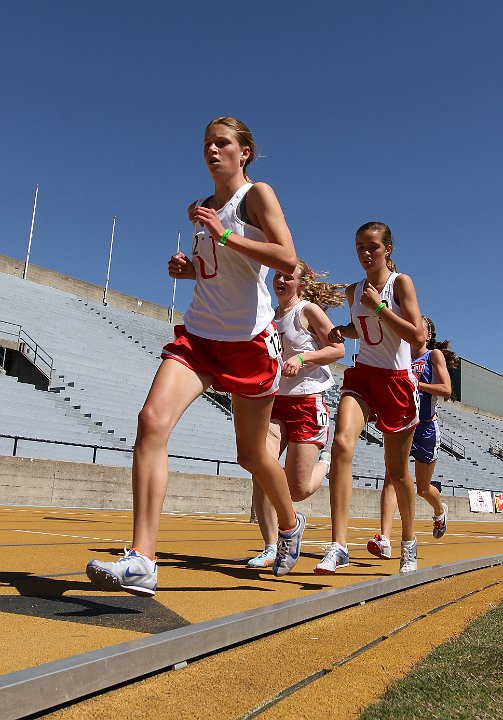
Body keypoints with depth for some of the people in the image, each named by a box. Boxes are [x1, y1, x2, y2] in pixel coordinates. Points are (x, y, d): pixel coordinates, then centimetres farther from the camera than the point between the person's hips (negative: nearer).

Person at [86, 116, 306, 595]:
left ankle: (291, 523, 39)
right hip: (198, 335, 5)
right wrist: (188, 268, 8)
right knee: (153, 418, -21)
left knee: (252, 454, 7)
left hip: (250, 339, -5)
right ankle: (141, 561, -20)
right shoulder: (201, 208, 17)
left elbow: (287, 260, -15)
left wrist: (223, 236, -18)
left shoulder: (257, 195, -1)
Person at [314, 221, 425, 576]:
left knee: (397, 471, 7)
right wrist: (342, 331, 7)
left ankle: (409, 545, 32)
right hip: (362, 376, 3)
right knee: (342, 442, -25)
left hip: (397, 380, -3)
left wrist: (378, 306, -17)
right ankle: (339, 546, -26)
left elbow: (417, 336, -14)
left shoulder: (400, 282, -5)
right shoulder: (354, 291, 10)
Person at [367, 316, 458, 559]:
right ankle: (384, 541, -25)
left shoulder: (435, 355, 1)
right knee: (391, 478, -17)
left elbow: (446, 390, -12)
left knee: (423, 488, 13)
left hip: (426, 428, -3)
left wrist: (413, 383, -19)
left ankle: (440, 511, 49)